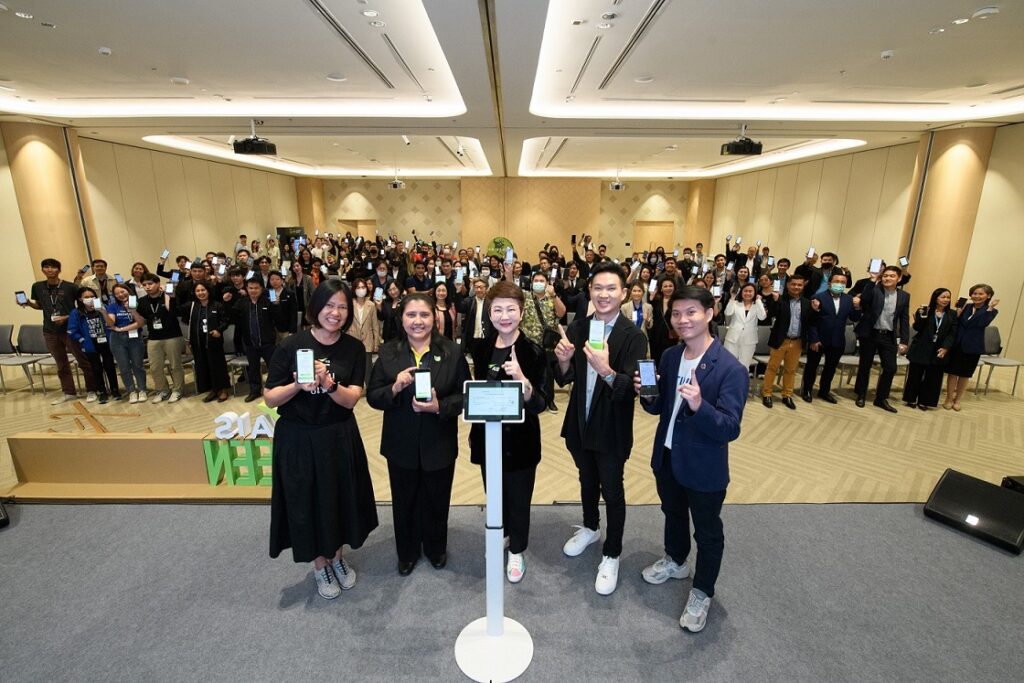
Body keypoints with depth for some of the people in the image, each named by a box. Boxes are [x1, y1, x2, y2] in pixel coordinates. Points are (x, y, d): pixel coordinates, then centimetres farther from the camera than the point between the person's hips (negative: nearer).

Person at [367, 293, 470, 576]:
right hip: (401, 445, 1)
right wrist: (395, 388, -22)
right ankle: (407, 552, 44)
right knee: (404, 501, 18)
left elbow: (464, 395, -6)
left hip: (439, 444, -1)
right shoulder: (388, 353, -3)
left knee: (436, 500, 17)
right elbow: (372, 397, -3)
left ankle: (436, 549, 45)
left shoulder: (452, 352, -7)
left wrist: (439, 407, -23)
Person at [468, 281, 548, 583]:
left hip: (520, 439, -4)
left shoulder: (533, 352, -16)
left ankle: (516, 551, 37)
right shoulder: (481, 349, 0)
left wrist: (521, 378, -36)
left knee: (518, 498, 12)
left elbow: (540, 404, -18)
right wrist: (474, 433, 11)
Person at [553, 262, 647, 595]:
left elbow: (630, 388, -24)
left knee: (612, 492, 13)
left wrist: (606, 371, -42)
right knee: (587, 481, 25)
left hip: (612, 429, -4)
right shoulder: (577, 327, -4)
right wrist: (563, 360, -24)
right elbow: (564, 379, -3)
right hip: (580, 423, 5)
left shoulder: (633, 336, -18)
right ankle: (590, 527, 52)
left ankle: (611, 555, 35)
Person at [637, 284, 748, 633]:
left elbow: (730, 429, -26)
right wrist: (647, 394, -18)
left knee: (707, 532, 17)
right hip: (667, 457, 6)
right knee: (673, 514, 28)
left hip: (704, 468, -5)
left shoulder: (730, 369, -23)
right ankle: (675, 561, 56)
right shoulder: (669, 357, -4)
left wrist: (699, 405, -44)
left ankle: (702, 592, 41)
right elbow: (660, 408, 4)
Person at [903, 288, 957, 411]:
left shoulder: (952, 315, 5)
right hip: (921, 349, -3)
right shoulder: (924, 311, -4)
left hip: (939, 351, 3)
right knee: (915, 375, 4)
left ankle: (924, 401, 17)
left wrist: (945, 347, -11)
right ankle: (911, 399, 15)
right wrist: (921, 317, -26)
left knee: (932, 377, 7)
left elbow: (952, 334, 2)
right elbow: (917, 328, -9)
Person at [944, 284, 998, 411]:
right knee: (952, 372, 5)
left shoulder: (991, 311, -1)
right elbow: (955, 323, -6)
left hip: (972, 347, 0)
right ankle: (949, 399, 17)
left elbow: (982, 324, -18)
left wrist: (990, 308, -15)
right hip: (956, 344, 0)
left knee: (965, 374, 11)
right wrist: (960, 309, -13)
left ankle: (957, 400, 24)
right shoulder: (965, 306, 2)